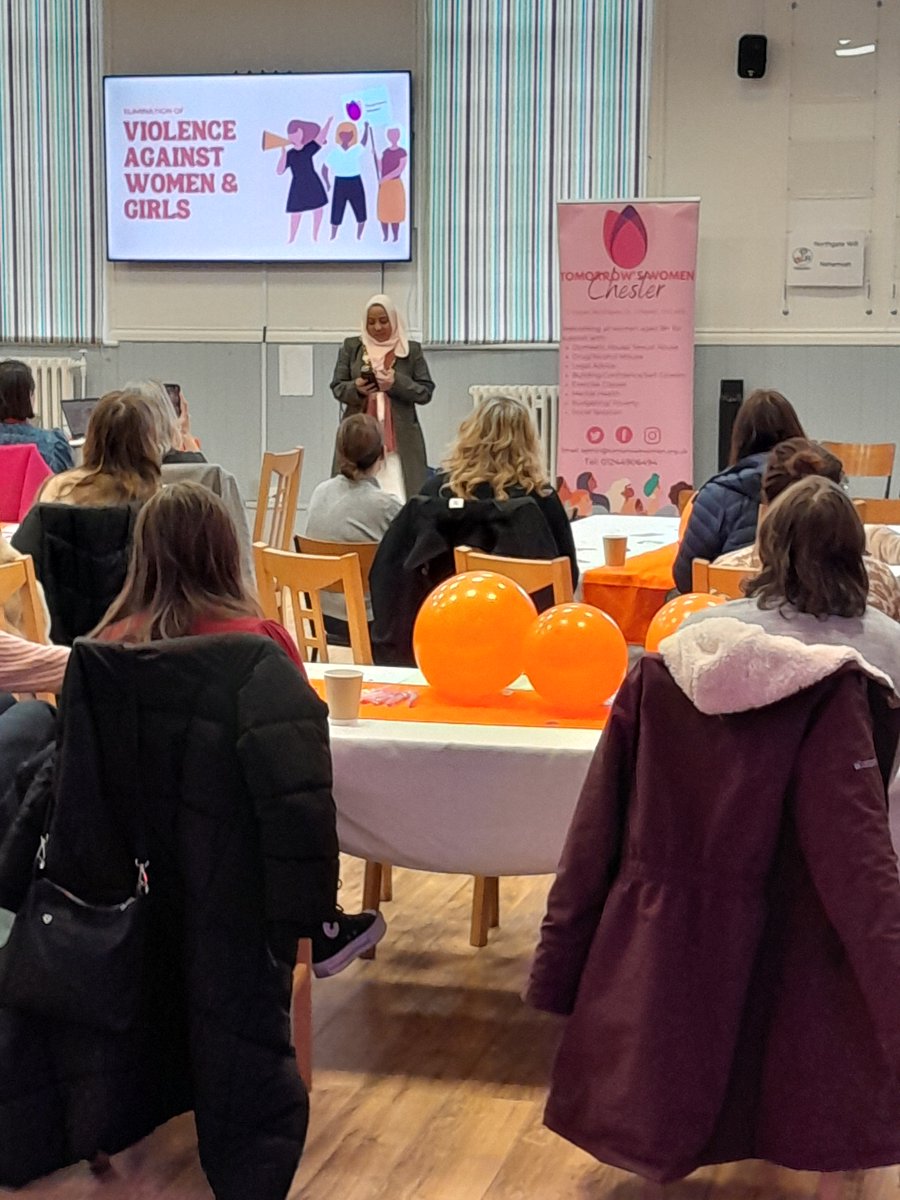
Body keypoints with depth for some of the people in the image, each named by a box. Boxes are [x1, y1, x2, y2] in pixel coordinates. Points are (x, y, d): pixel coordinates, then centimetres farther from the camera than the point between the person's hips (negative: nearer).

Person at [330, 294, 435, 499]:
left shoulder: (412, 350, 6)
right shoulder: (351, 347, 10)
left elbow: (426, 392, 3)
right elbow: (336, 387, 9)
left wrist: (397, 383, -13)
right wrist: (355, 388, -13)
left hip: (399, 439, -1)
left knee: (398, 496, -11)